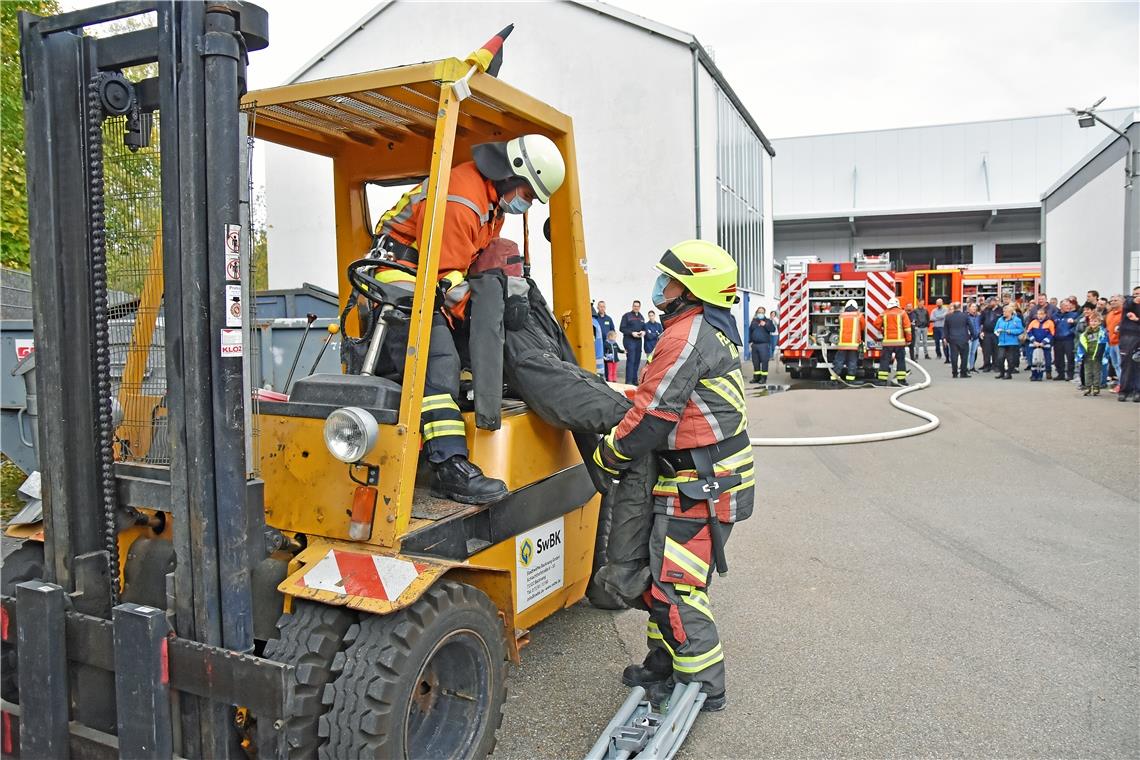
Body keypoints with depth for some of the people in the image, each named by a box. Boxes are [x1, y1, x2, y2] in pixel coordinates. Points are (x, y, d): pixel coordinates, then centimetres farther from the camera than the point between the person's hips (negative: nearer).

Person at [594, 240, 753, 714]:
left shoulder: (686, 335, -18)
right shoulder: (713, 331, 16)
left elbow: (653, 414, -20)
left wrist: (608, 455, -8)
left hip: (699, 486, -11)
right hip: (706, 478, 11)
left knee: (674, 587, -3)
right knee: (661, 575, 19)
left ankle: (704, 687, 11)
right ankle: (664, 668, 32)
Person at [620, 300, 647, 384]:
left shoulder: (641, 317, 18)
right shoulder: (627, 316, -2)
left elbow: (644, 328, 24)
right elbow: (622, 328, -7)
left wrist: (644, 332, 0)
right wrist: (632, 333, -18)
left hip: (638, 341, 7)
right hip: (629, 340, -7)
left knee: (637, 361, 9)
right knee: (630, 360, -14)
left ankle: (634, 380, 17)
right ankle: (628, 381, -16)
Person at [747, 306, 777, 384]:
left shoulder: (768, 321, 5)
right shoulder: (754, 321, 14)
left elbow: (773, 329, -8)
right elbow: (750, 331, 19)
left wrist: (765, 325, -20)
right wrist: (750, 341, 12)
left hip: (764, 344, -4)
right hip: (754, 344, 4)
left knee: (764, 361, -6)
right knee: (755, 361, 7)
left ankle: (763, 377, -2)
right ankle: (756, 377, 16)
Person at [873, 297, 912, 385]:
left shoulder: (884, 314, 5)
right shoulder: (902, 313, 2)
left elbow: (876, 324, 0)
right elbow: (907, 327, -3)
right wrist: (908, 340, 4)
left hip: (887, 341, 1)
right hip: (899, 341, -1)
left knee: (885, 360, 4)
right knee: (901, 360, 8)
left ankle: (882, 379, 0)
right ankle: (901, 379, 7)